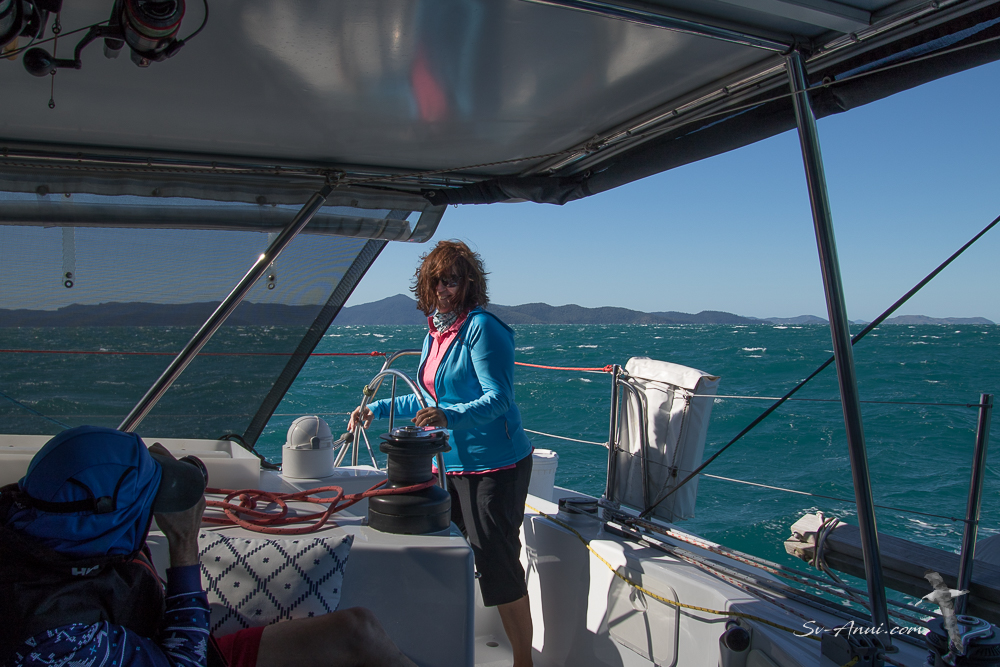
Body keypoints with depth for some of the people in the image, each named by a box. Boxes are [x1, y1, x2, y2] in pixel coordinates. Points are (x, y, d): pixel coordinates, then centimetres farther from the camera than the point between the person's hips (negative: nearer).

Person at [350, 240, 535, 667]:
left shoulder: (481, 328, -15)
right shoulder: (435, 333, 11)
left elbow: (497, 399, -23)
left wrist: (449, 417, -38)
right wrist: (377, 409, 19)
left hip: (493, 467, -9)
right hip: (450, 465, 9)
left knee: (498, 567, -2)